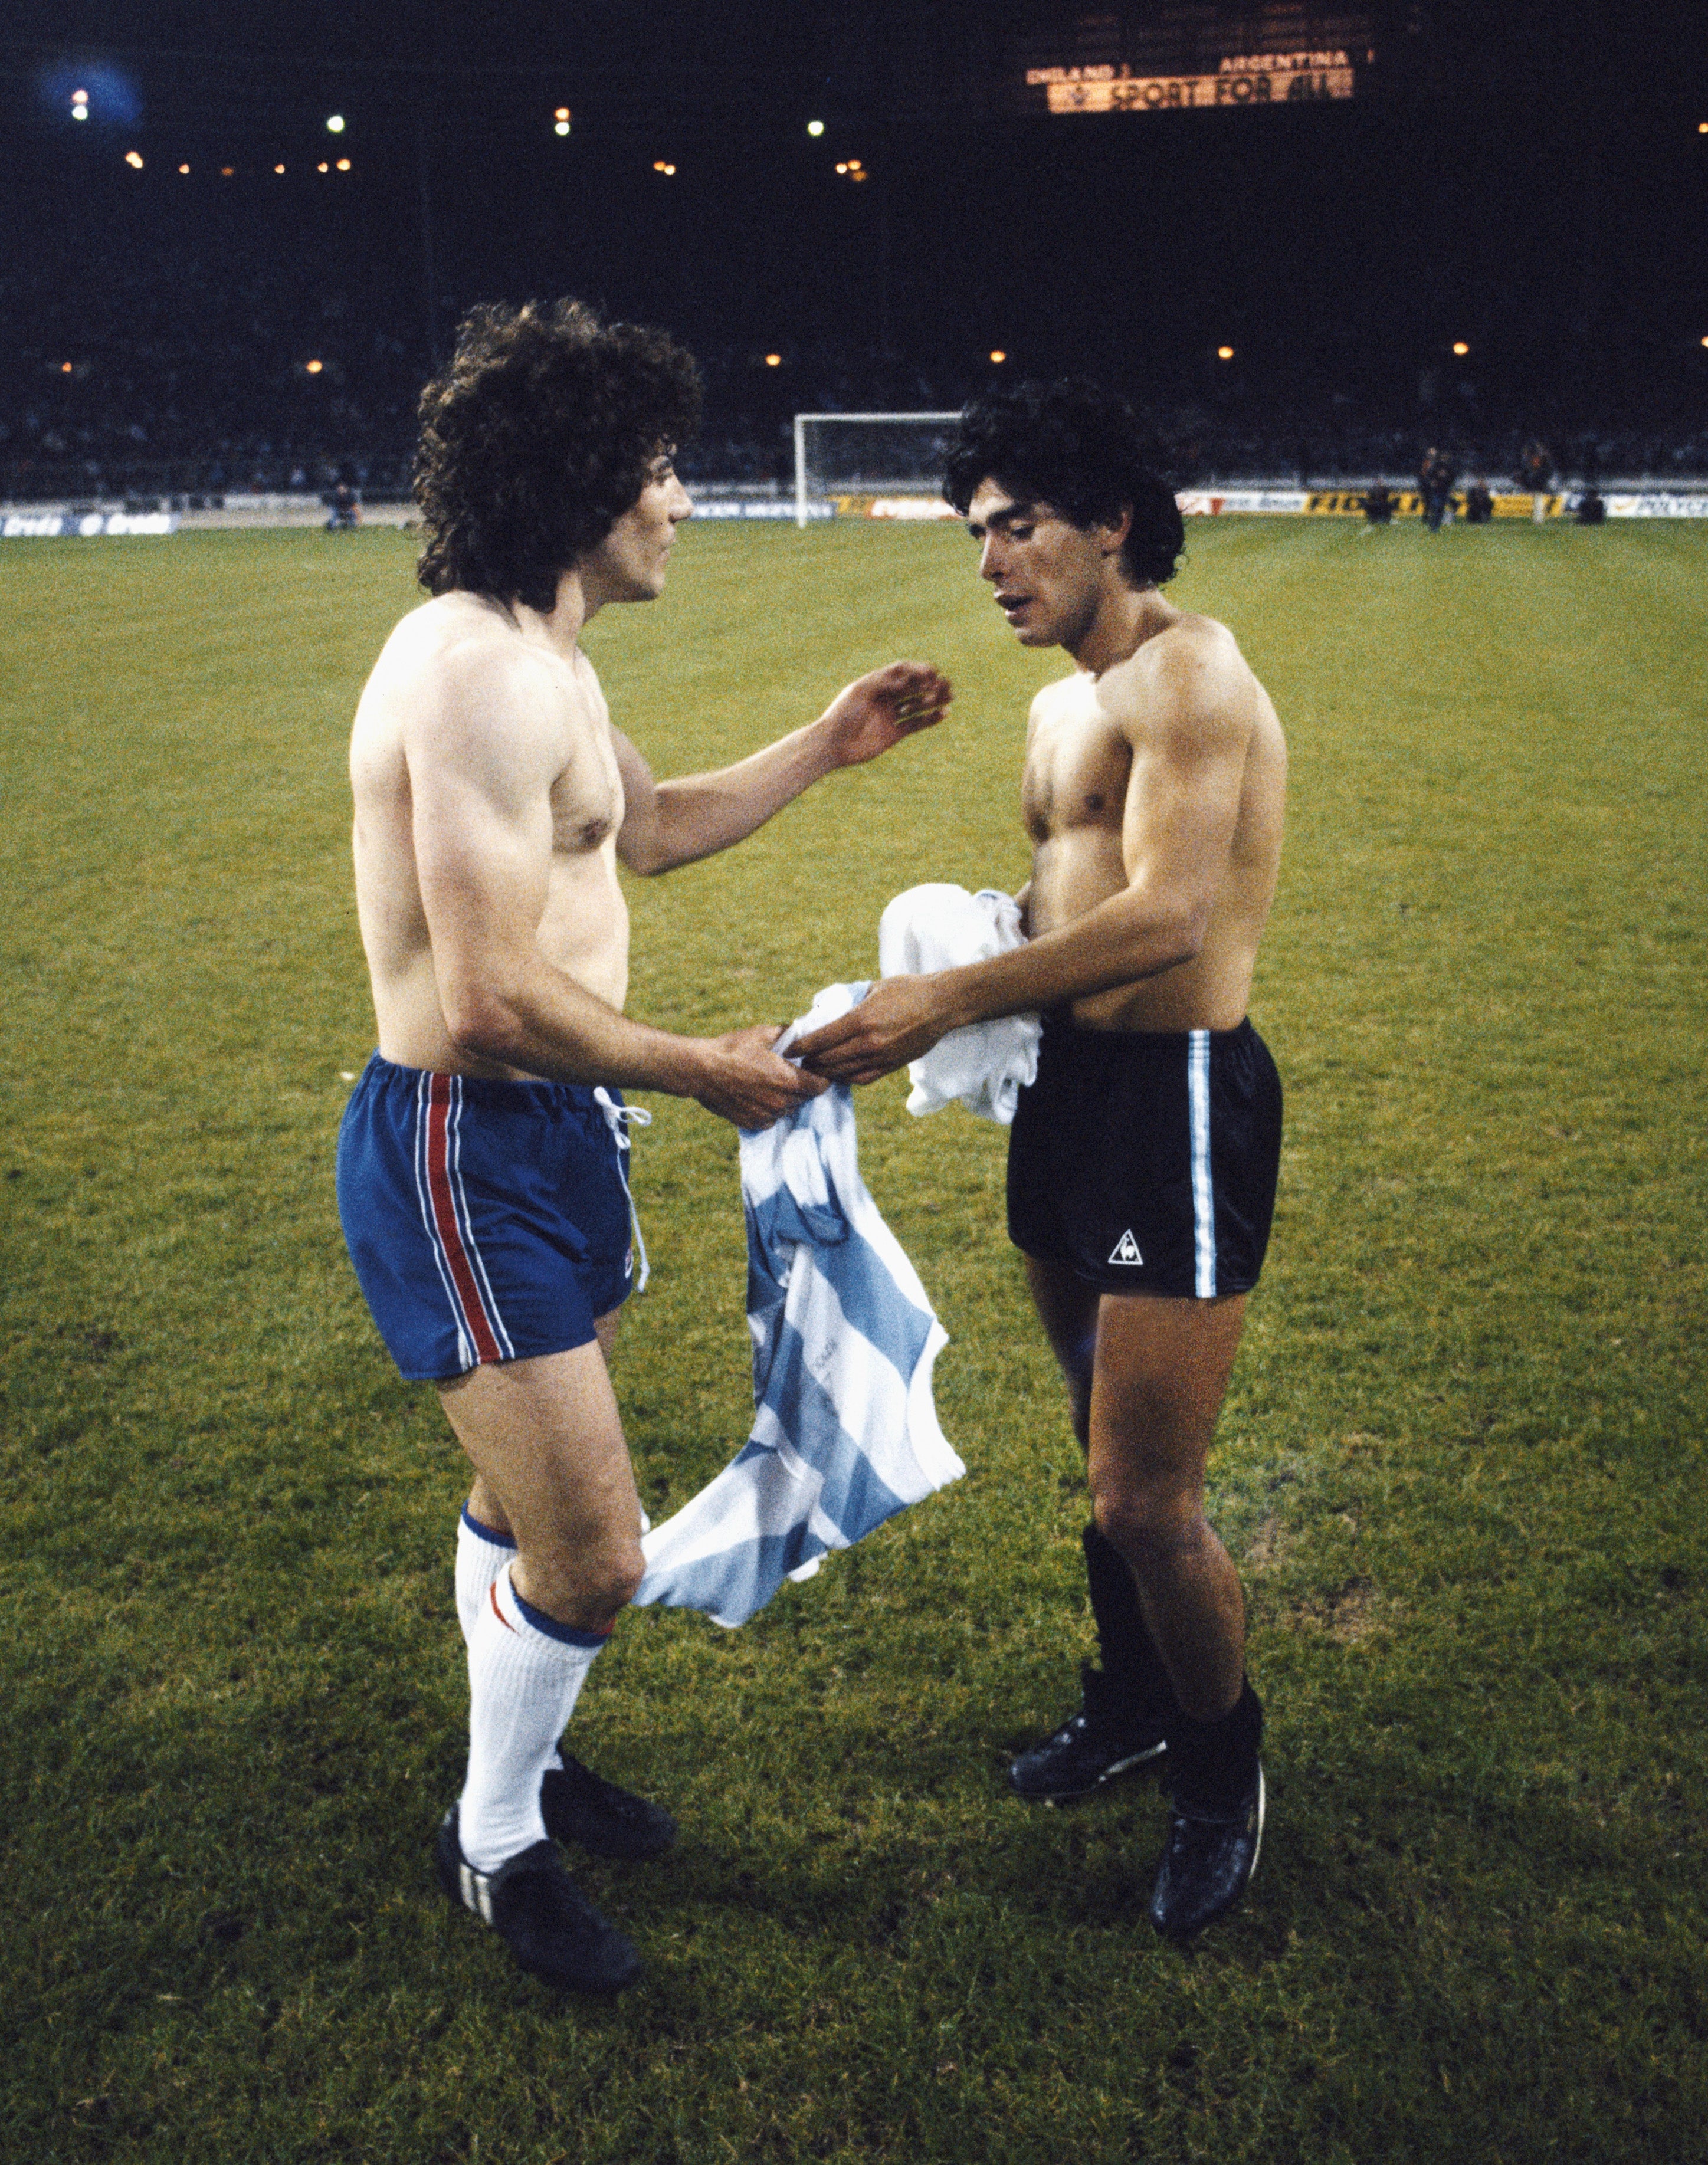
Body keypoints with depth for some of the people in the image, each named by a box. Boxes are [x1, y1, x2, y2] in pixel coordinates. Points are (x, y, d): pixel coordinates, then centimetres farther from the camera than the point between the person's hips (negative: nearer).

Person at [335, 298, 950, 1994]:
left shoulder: (541, 659, 11)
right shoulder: (477, 672, -23)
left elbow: (650, 827, 28)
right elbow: (495, 996, -28)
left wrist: (827, 746, 21)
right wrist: (707, 1074, -15)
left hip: (551, 1131, 10)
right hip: (467, 1153, -10)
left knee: (529, 1497, 24)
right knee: (593, 1557, -3)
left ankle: (519, 1758, 45)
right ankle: (495, 1842, 22)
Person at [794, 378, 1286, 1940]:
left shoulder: (1187, 674, -14)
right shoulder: (1062, 703, 16)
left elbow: (1164, 916, -25)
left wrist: (949, 1002, -27)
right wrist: (951, 955, -1)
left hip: (1180, 1098, -9)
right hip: (1071, 1087, 9)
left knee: (1148, 1500, -4)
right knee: (1109, 1446, 21)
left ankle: (1224, 1776, 21)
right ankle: (1135, 1700, 42)